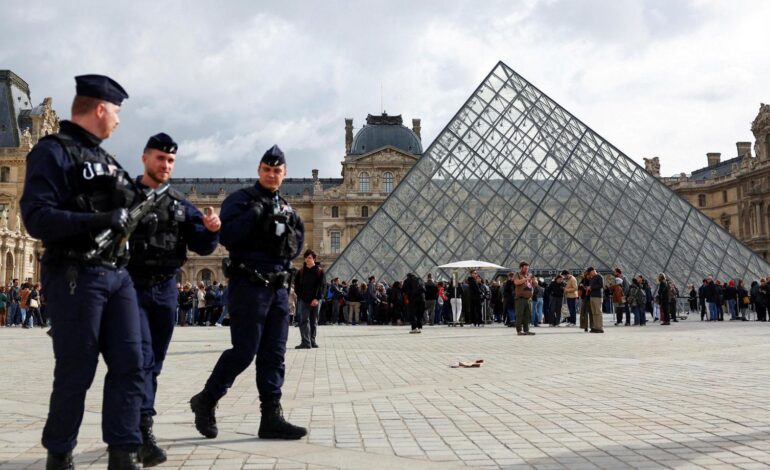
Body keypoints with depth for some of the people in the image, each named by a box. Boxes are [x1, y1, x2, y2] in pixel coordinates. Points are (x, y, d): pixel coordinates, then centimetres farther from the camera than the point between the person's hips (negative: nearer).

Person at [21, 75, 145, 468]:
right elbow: (37, 218, -17)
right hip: (75, 276, -8)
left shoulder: (104, 158, 19)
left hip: (117, 274, 8)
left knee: (130, 364, 2)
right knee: (76, 373, 0)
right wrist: (100, 221, -24)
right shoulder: (53, 151, -6)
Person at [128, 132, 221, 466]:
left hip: (166, 289, 5)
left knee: (154, 362, 10)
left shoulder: (181, 204, 11)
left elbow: (201, 246, 7)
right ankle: (143, 431, -14)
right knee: (141, 357, -13)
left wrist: (211, 230, -12)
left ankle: (133, 426, 22)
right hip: (132, 287, -5)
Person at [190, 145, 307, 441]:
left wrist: (293, 232, 0)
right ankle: (206, 401, 13)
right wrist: (255, 213, -19)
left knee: (274, 355, 5)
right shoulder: (241, 199, -2)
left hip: (278, 288, 7)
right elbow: (227, 236, -17)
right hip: (248, 286, -7)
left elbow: (295, 250, 18)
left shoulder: (284, 208, 18)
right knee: (244, 351, -7)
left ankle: (271, 417, 9)